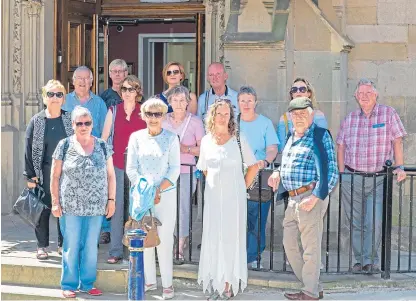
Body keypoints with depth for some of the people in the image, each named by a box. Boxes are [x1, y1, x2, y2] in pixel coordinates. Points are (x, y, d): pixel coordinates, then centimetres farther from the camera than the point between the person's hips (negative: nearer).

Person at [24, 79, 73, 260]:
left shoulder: (70, 120, 4)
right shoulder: (36, 121, 1)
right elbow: (29, 149, 1)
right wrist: (30, 176, -3)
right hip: (44, 173, -1)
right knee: (43, 209, 4)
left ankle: (63, 244, 19)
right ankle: (42, 246, 16)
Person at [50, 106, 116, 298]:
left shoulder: (102, 146, 6)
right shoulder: (65, 145, 0)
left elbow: (110, 175, 10)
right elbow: (55, 176, 2)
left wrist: (111, 199, 4)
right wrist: (55, 202, -3)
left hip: (96, 207, 2)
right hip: (71, 207, -2)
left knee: (91, 247, 9)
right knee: (71, 247, 3)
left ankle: (87, 284, 22)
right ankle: (69, 285, 15)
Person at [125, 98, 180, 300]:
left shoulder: (171, 138, 2)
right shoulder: (136, 137, 6)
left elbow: (175, 169, -1)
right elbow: (131, 168, 3)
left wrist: (159, 191, -11)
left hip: (166, 195, -2)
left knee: (164, 239, -4)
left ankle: (167, 283, 4)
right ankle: (150, 281, 14)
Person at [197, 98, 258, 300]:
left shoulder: (238, 140, -3)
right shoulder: (206, 141, 7)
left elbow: (253, 166, 3)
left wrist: (243, 187, 2)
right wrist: (215, 184, 13)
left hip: (234, 197, -3)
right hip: (213, 197, 3)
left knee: (231, 238, 0)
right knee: (212, 238, 3)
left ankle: (229, 285, 7)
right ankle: (216, 284, 12)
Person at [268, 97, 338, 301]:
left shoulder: (319, 136, -9)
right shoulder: (292, 136, 16)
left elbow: (330, 172, -15)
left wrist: (315, 197, -22)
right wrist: (278, 173, 10)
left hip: (310, 197, -9)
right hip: (293, 199, 9)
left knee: (310, 247, -2)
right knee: (289, 244, 14)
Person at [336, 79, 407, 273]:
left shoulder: (388, 114, 1)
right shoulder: (350, 118, 9)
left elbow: (397, 141, -1)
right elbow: (341, 146, 12)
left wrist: (399, 167, -10)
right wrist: (341, 173, 4)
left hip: (378, 179, -3)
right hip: (352, 178, 3)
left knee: (374, 222, -9)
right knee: (356, 223, 7)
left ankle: (371, 261, 2)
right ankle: (360, 260, 18)